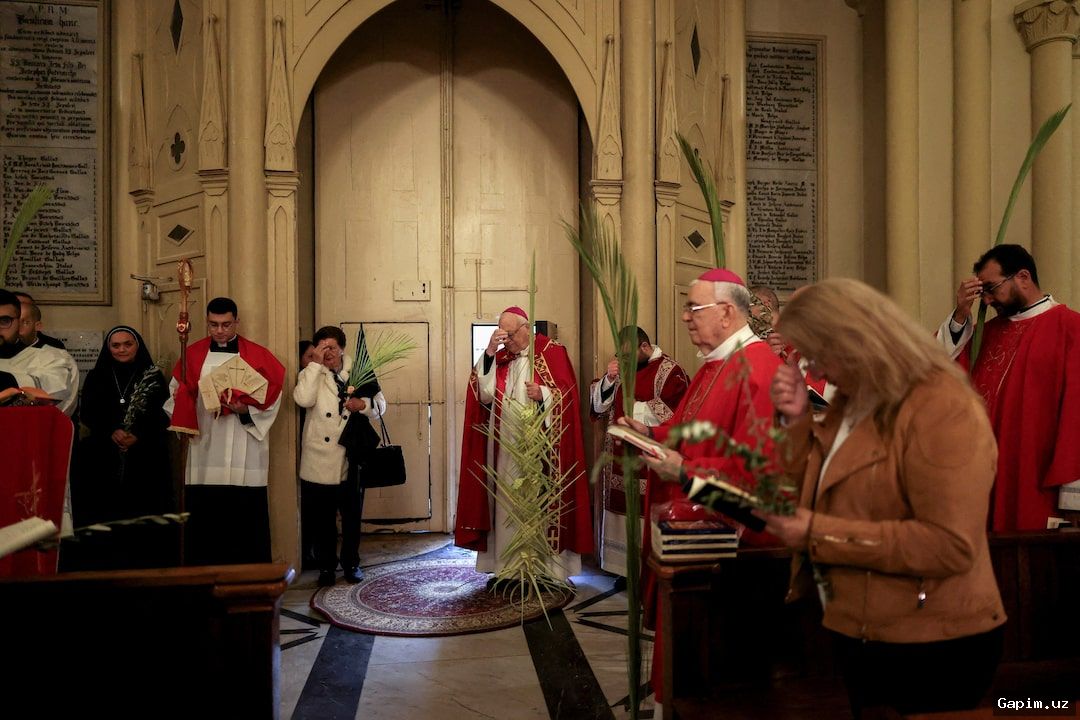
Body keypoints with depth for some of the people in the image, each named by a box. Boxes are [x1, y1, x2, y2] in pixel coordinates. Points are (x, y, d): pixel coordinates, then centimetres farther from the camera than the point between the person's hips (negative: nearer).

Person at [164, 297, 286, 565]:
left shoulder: (258, 356, 3)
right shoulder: (193, 355, 9)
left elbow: (271, 398, 1)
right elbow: (177, 394, 11)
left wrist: (245, 410, -15)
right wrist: (185, 422, -7)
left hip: (245, 458, -2)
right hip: (204, 455, 2)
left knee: (245, 521, 0)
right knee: (203, 521, 3)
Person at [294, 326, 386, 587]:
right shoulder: (311, 374, 2)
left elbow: (380, 405, 5)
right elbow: (303, 399, -19)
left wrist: (364, 404, -17)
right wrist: (316, 363, -15)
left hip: (351, 459, 1)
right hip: (319, 461, -1)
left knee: (352, 516, 12)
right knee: (321, 518, 8)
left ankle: (351, 564, 28)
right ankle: (326, 567, 23)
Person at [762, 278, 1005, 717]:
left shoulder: (942, 408, -21)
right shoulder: (852, 400, 7)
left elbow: (950, 545, -27)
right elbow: (813, 494, 11)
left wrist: (820, 533, -25)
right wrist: (797, 420, -4)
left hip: (930, 648, -8)